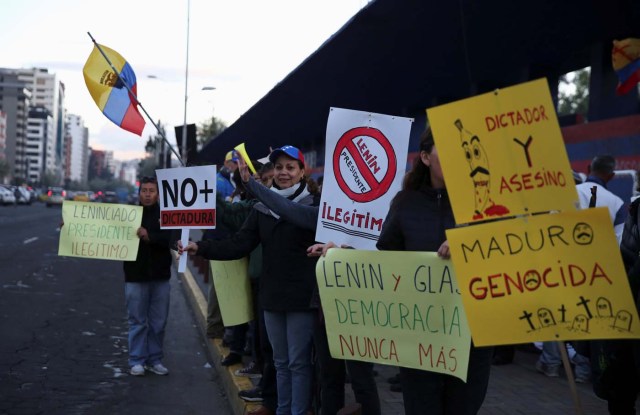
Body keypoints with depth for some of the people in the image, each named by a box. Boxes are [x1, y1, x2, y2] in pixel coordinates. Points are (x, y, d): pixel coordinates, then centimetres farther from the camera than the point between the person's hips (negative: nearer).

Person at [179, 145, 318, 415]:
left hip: (302, 297, -5)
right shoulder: (261, 209, 8)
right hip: (271, 296, 6)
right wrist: (201, 248, -10)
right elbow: (239, 245, 1)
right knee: (280, 362, 16)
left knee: (299, 362, 1)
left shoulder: (313, 206, -7)